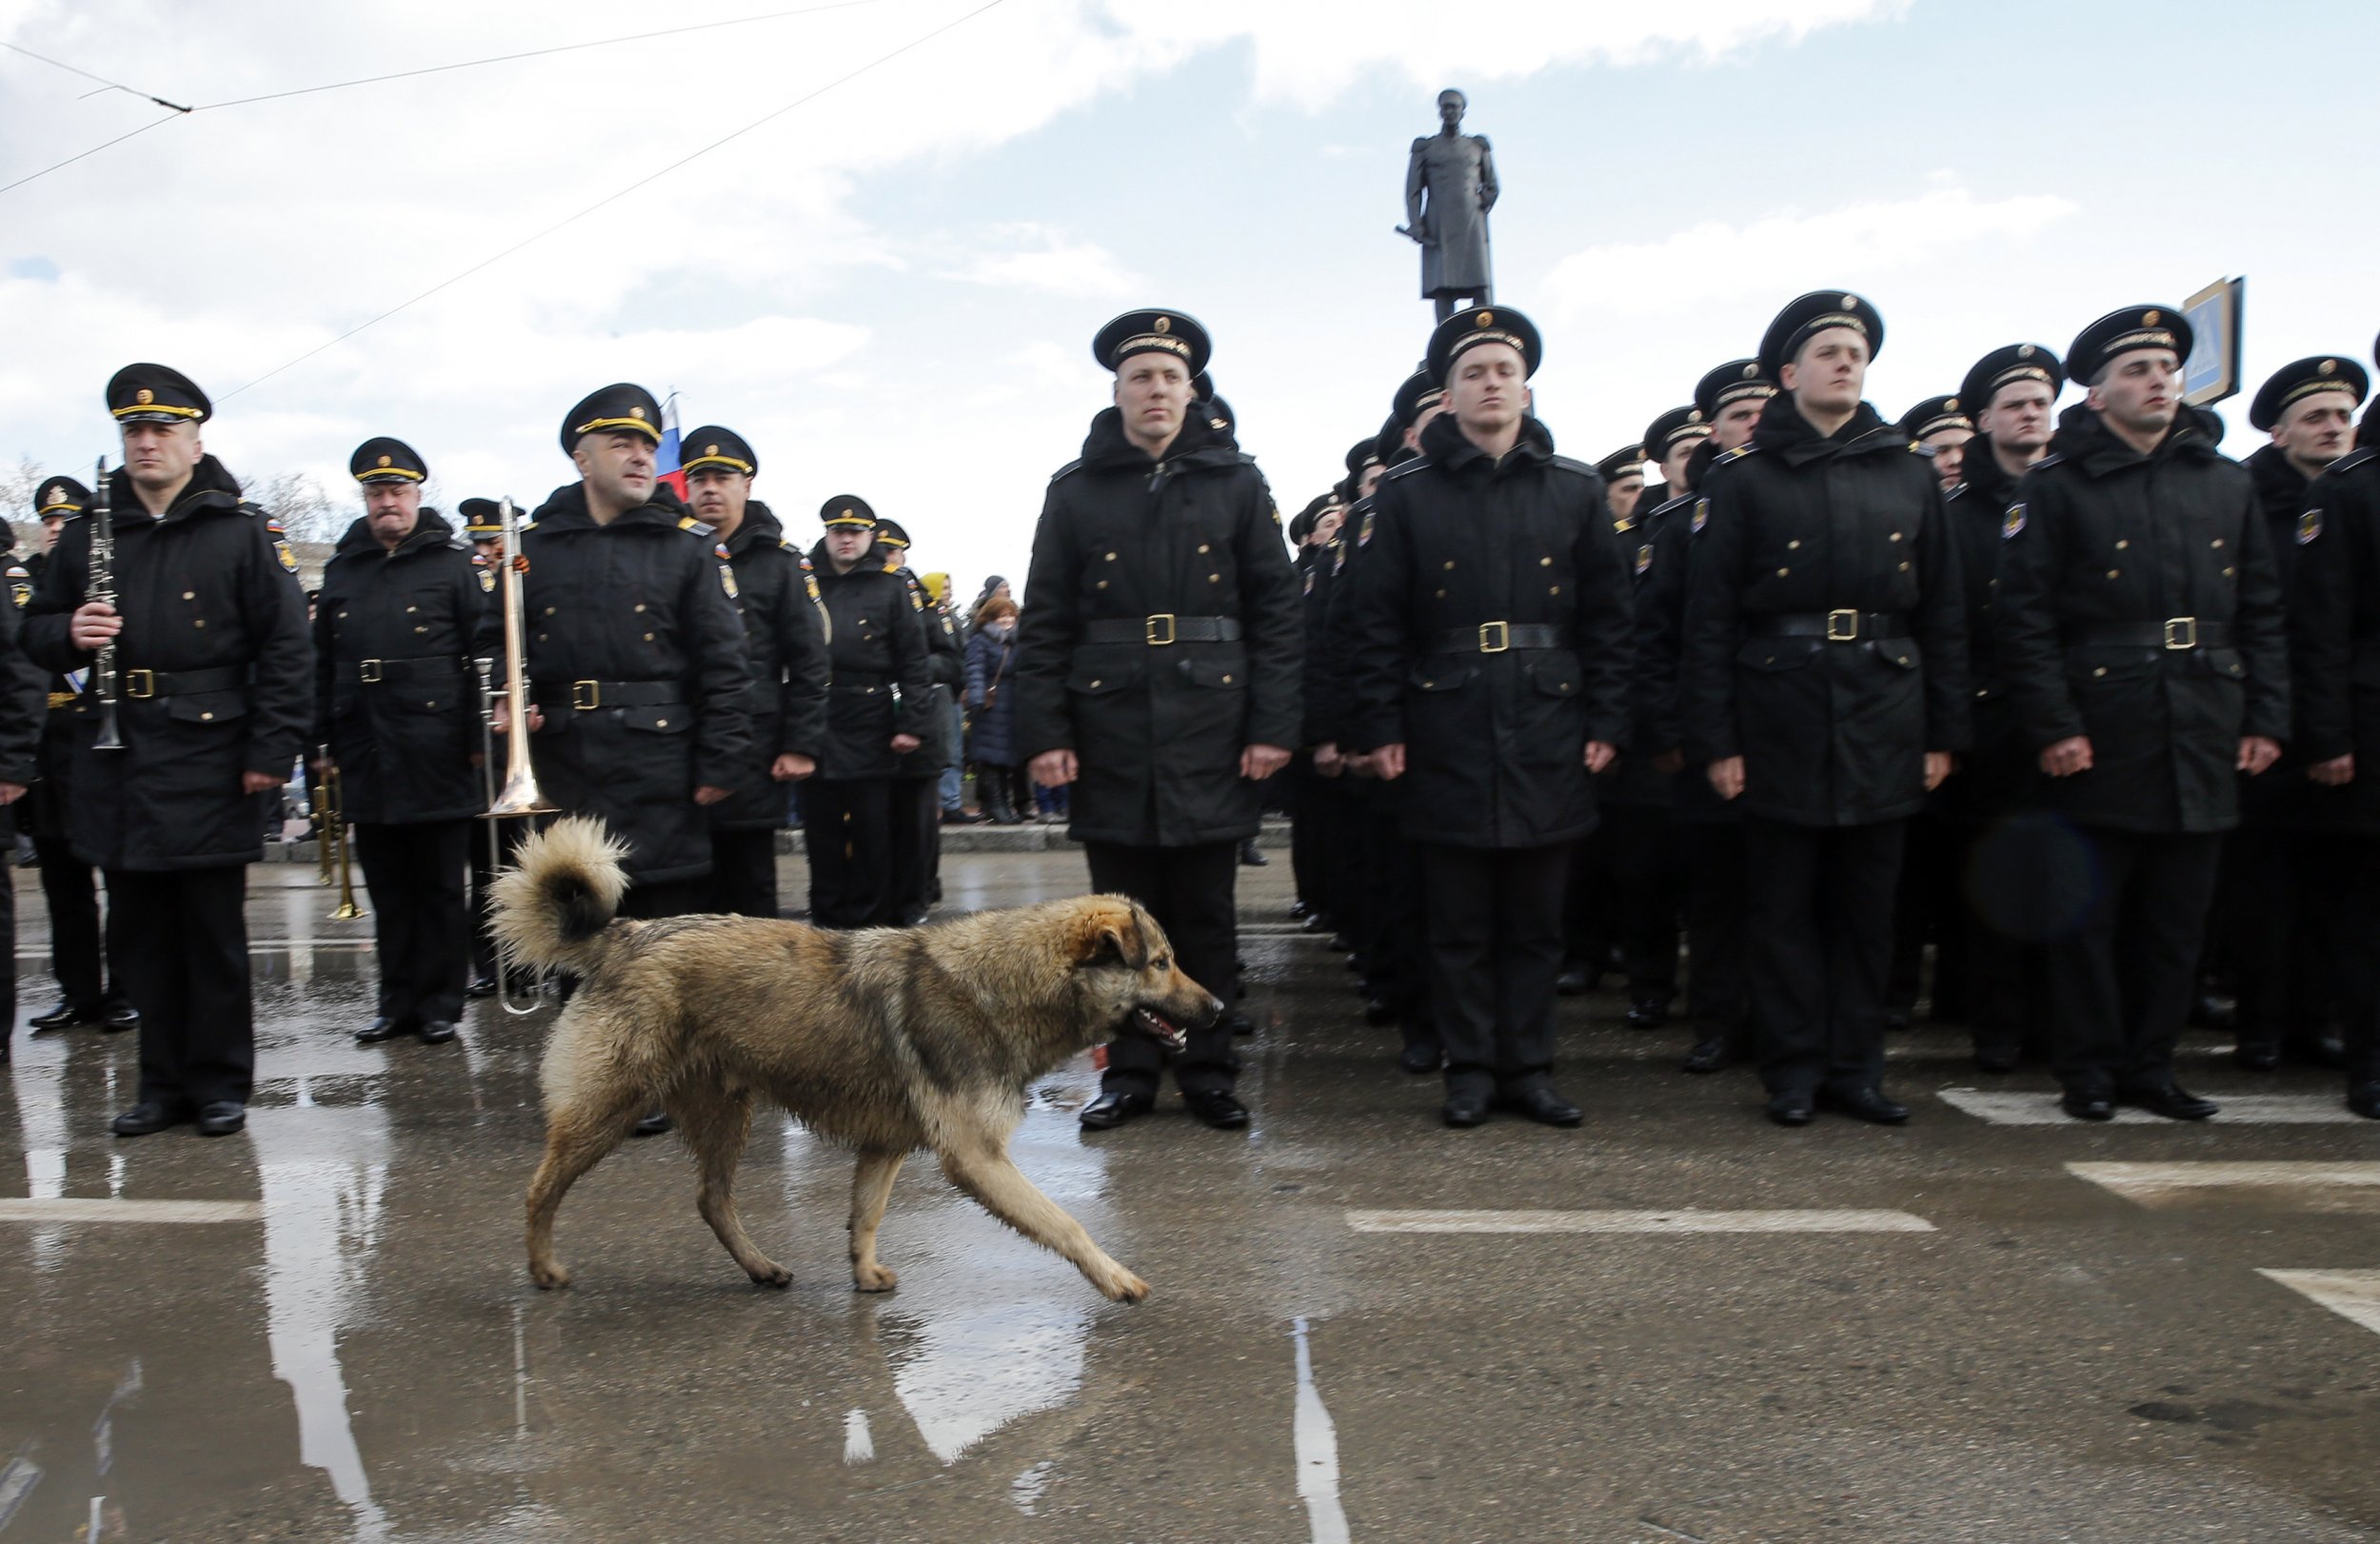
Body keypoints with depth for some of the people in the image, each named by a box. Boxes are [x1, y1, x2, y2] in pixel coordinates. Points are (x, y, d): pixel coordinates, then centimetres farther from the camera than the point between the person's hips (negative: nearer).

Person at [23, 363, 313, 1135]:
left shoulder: (242, 530, -2)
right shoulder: (88, 531, 11)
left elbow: (287, 646, -6)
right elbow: (37, 630, 15)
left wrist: (272, 750, -12)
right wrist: (69, 634, -9)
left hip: (208, 765, -4)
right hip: (116, 764, 5)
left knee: (213, 933, 4)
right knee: (138, 933, 11)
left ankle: (220, 1084, 16)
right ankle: (164, 1082, 22)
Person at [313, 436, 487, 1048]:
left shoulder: (452, 562, 2)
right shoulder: (342, 569, 13)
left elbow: (485, 648, -2)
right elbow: (322, 662, 15)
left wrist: (480, 735, -8)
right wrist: (323, 740, 11)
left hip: (437, 756, -4)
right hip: (366, 760, 4)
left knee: (440, 887, 3)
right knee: (387, 889, 10)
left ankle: (439, 1005, 11)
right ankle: (397, 1002, 18)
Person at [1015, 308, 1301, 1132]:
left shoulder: (1236, 482, 6)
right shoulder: (1075, 490, 7)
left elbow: (1276, 609, 3)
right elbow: (1044, 623, 4)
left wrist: (1273, 725, -4)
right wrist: (1043, 732, -3)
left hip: (1210, 727, 0)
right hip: (1109, 730, 1)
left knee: (1206, 911, 6)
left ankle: (1207, 1071, 18)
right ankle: (1130, 1071, 18)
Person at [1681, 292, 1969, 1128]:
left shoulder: (1908, 474, 10)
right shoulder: (1745, 477, 1)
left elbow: (1942, 612, 11)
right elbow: (1710, 616, -2)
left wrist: (1944, 732, 6)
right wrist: (1714, 738, -8)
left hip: (1883, 718, 3)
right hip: (1781, 719, -3)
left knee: (1867, 905, 9)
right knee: (1784, 905, 4)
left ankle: (1855, 1067, 20)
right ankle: (1794, 1071, 14)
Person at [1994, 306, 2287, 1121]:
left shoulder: (2226, 483, 12)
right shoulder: (2056, 487, -2)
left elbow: (2262, 611, 13)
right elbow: (2023, 616, -7)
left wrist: (2266, 716, 5)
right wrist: (2052, 725, -13)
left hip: (2204, 739, 4)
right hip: (2099, 739, -4)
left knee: (2177, 916, 10)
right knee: (2088, 913, 3)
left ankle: (2150, 1064, 22)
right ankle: (2091, 1068, 15)